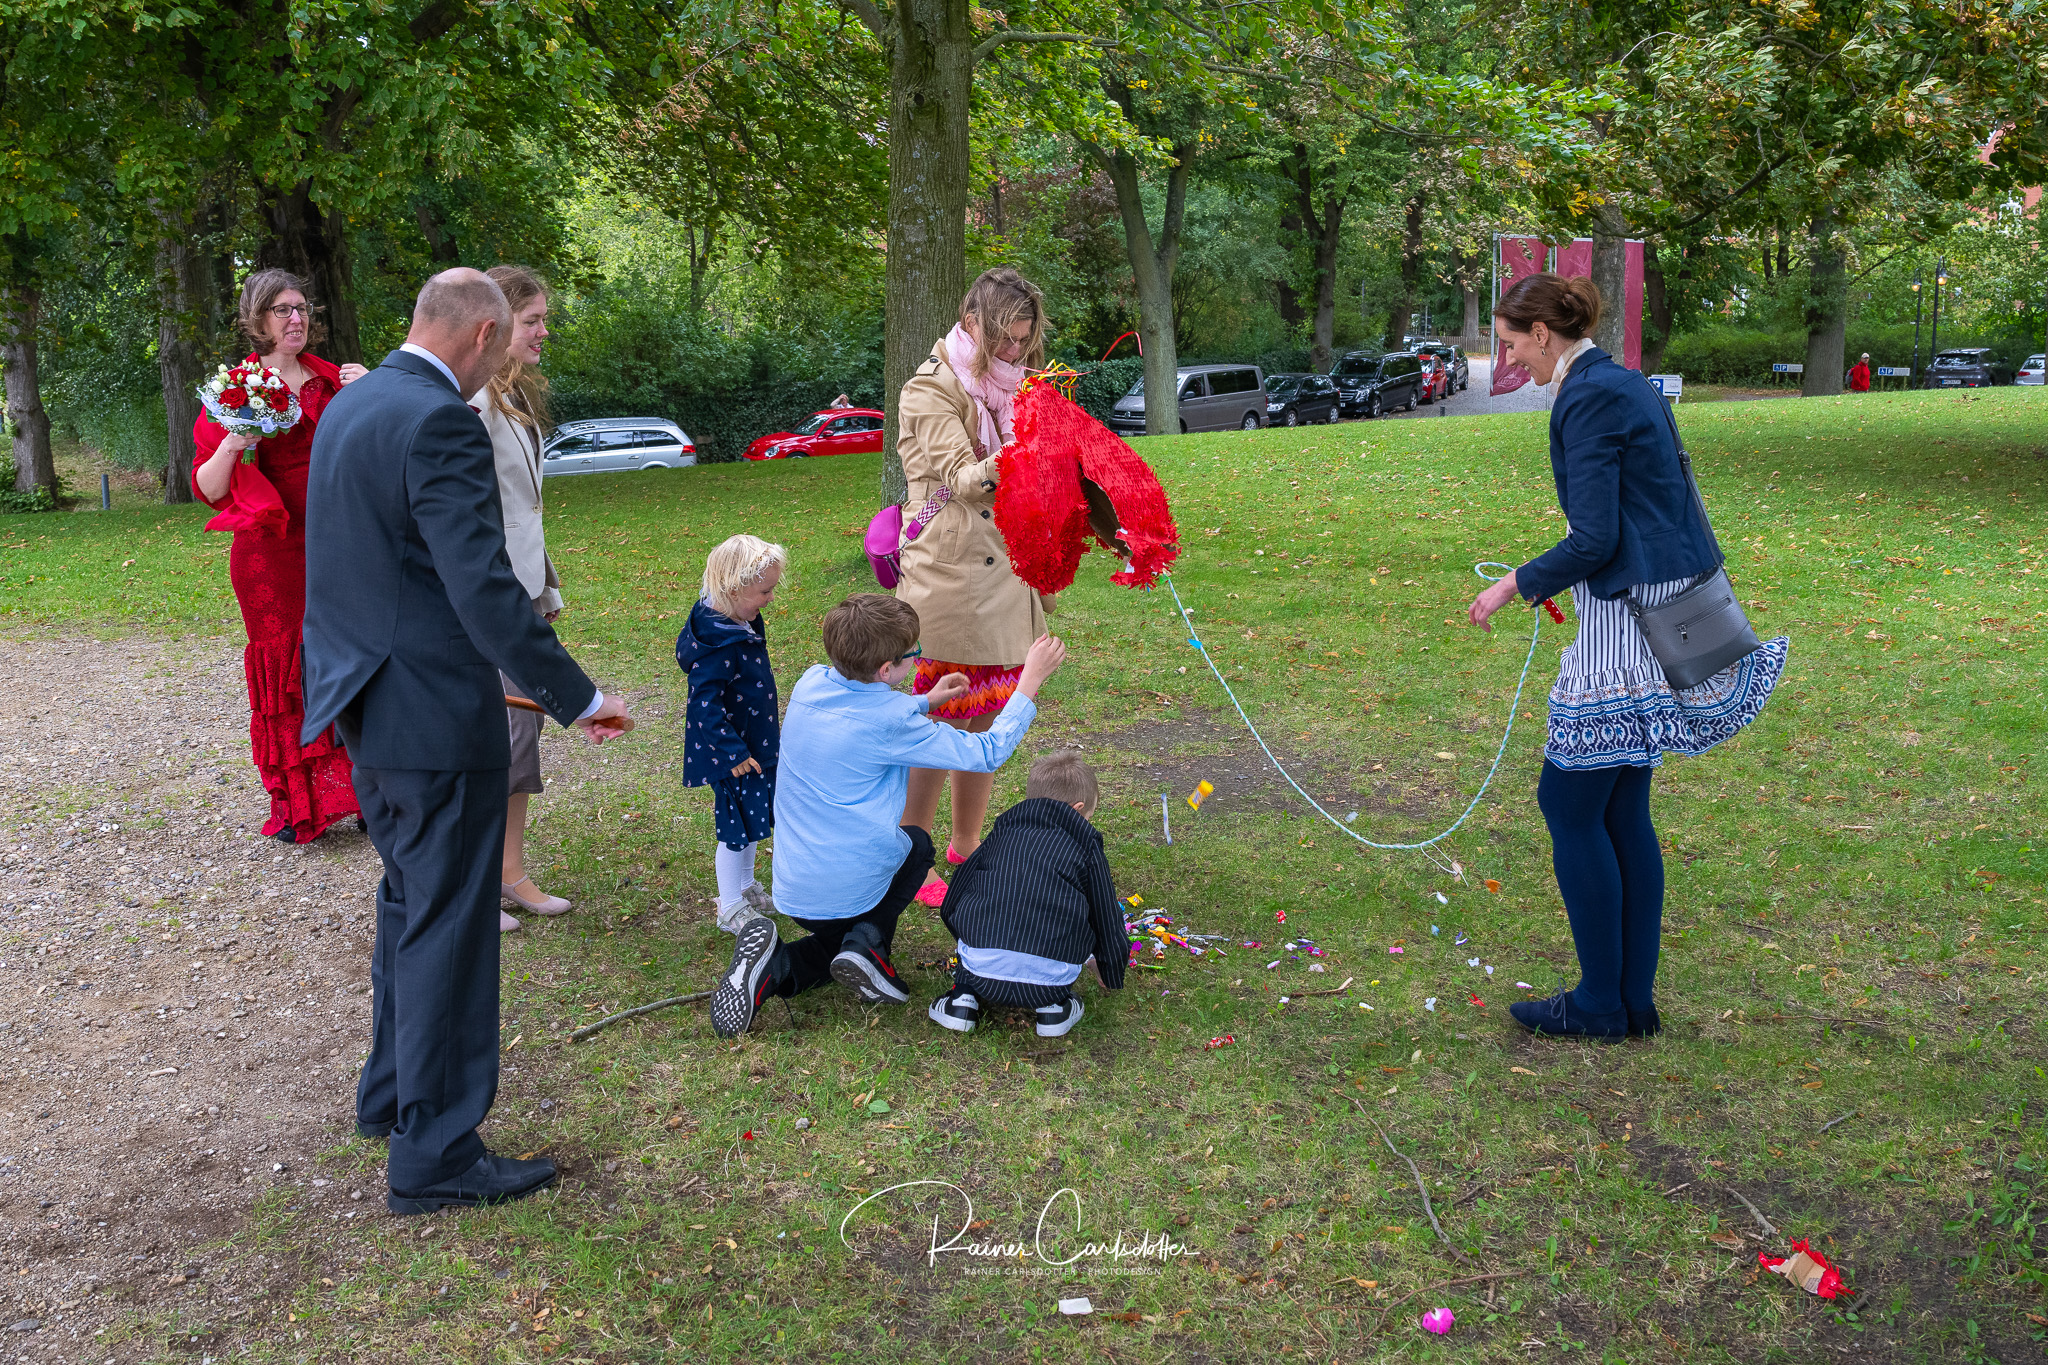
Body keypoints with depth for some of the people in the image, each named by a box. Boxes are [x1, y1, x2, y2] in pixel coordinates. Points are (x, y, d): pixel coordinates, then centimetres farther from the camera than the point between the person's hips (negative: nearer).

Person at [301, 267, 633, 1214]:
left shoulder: (349, 406, 10)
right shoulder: (440, 423, -20)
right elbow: (484, 589, -26)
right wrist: (578, 697, -20)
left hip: (367, 708, 10)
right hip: (436, 718, -10)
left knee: (408, 907, 24)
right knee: (446, 930, 1)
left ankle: (392, 1092, 39)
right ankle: (436, 1155, 12)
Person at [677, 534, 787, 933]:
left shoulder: (742, 623, 2)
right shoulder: (719, 643, -29)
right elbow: (706, 703, -30)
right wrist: (732, 751, -26)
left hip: (755, 743, 10)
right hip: (735, 753, -10)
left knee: (754, 817, 23)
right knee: (737, 827, 4)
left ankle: (745, 885, 42)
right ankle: (731, 909, 20)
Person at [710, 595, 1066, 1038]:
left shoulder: (811, 683, -2)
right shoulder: (891, 723, -21)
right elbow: (987, 752, -12)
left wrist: (925, 701, 23)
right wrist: (1031, 680, -4)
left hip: (792, 889, 5)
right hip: (850, 892, -5)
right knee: (917, 842, 27)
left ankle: (776, 967, -1)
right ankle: (867, 943, 2)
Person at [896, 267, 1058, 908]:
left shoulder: (1014, 388, 15)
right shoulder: (932, 390, -9)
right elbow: (962, 480, -20)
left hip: (1006, 578, 7)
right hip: (949, 580, -7)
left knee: (987, 720, 14)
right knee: (940, 724, -4)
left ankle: (966, 846, 28)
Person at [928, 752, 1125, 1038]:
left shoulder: (1002, 833, 19)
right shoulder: (1086, 847, 13)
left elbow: (952, 906, 23)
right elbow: (1107, 920, 19)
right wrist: (1112, 977, 38)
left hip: (983, 974, 2)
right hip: (1050, 982, -1)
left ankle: (965, 996, 13)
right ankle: (1052, 1007, 13)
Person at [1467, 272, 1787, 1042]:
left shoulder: (1587, 399, -14)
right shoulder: (1625, 385, 15)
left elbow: (1595, 540, -19)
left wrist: (1516, 587, -6)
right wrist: (1552, 579, 19)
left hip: (1628, 620, -10)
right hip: (1663, 608, 10)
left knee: (1570, 803, -1)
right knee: (1623, 810, 13)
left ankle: (1602, 1002, 9)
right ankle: (1634, 998, 20)